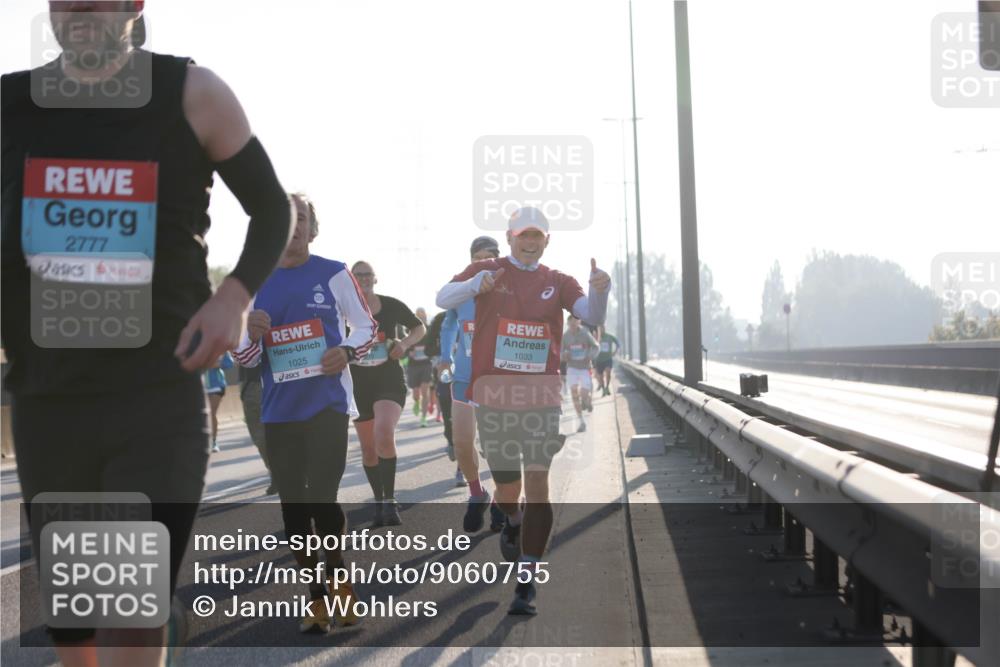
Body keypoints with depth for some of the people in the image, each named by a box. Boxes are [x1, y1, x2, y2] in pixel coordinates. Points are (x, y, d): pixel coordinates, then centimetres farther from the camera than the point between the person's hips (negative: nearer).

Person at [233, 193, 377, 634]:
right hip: (279, 412, 4)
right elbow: (246, 359, 10)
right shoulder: (257, 283, 8)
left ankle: (340, 583, 14)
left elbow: (366, 326, 6)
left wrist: (347, 351, -15)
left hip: (327, 405, -4)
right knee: (293, 507, 7)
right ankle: (316, 599, 20)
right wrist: (252, 334, -12)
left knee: (322, 500, -12)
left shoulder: (333, 274, 0)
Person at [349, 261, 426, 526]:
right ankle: (379, 503, 26)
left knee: (384, 434, -26)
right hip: (358, 385, 2)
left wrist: (405, 343, -7)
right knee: (368, 448, 8)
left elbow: (419, 328, 11)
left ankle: (390, 501, -16)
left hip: (389, 380, -2)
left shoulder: (391, 306, -2)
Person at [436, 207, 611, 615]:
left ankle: (527, 580, -7)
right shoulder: (487, 270, 4)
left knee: (537, 481, -11)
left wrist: (599, 290, -27)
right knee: (507, 491, 7)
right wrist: (474, 285, -32)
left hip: (541, 394, 0)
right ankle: (513, 522, 44)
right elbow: (443, 299, -10)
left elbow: (592, 316, -5)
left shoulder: (557, 282, 8)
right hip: (493, 393, 0)